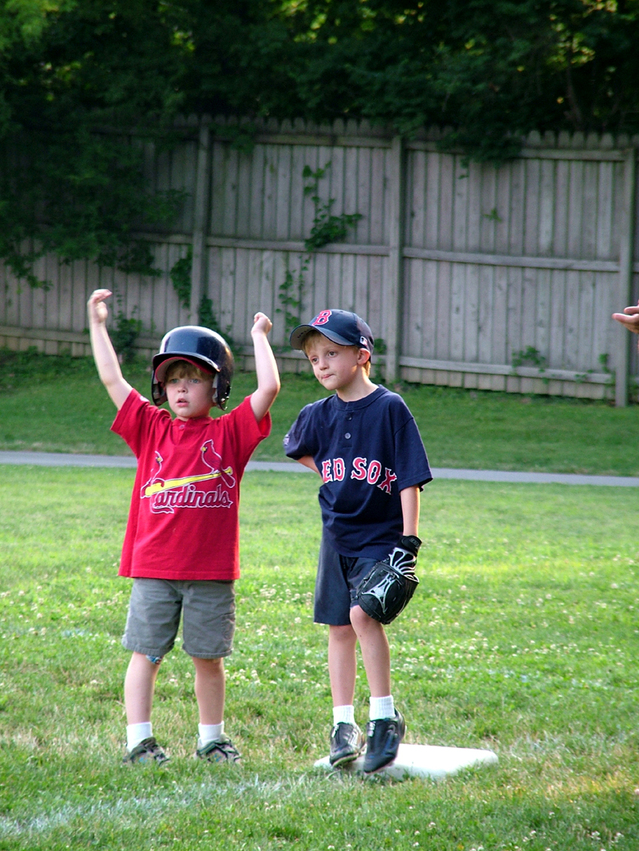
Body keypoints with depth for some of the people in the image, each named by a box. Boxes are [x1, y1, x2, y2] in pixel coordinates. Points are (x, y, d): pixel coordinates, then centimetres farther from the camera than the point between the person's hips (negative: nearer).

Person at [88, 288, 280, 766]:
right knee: (146, 654, 0)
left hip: (212, 570, -1)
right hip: (153, 568, 1)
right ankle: (139, 740, 3)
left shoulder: (230, 433, 4)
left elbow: (269, 389, -5)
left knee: (209, 658, 9)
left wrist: (259, 336, 1)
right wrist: (98, 326, 4)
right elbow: (112, 379, 5)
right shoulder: (151, 428, 8)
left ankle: (211, 740, 21)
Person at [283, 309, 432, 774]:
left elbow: (410, 478, -12)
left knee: (364, 613, -22)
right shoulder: (319, 416, 5)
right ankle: (344, 725, 16)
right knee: (339, 627, 7)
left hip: (381, 534, -6)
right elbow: (298, 451, 28)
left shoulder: (390, 408, -10)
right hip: (337, 537, 6)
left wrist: (409, 541, -16)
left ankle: (385, 716, -15)